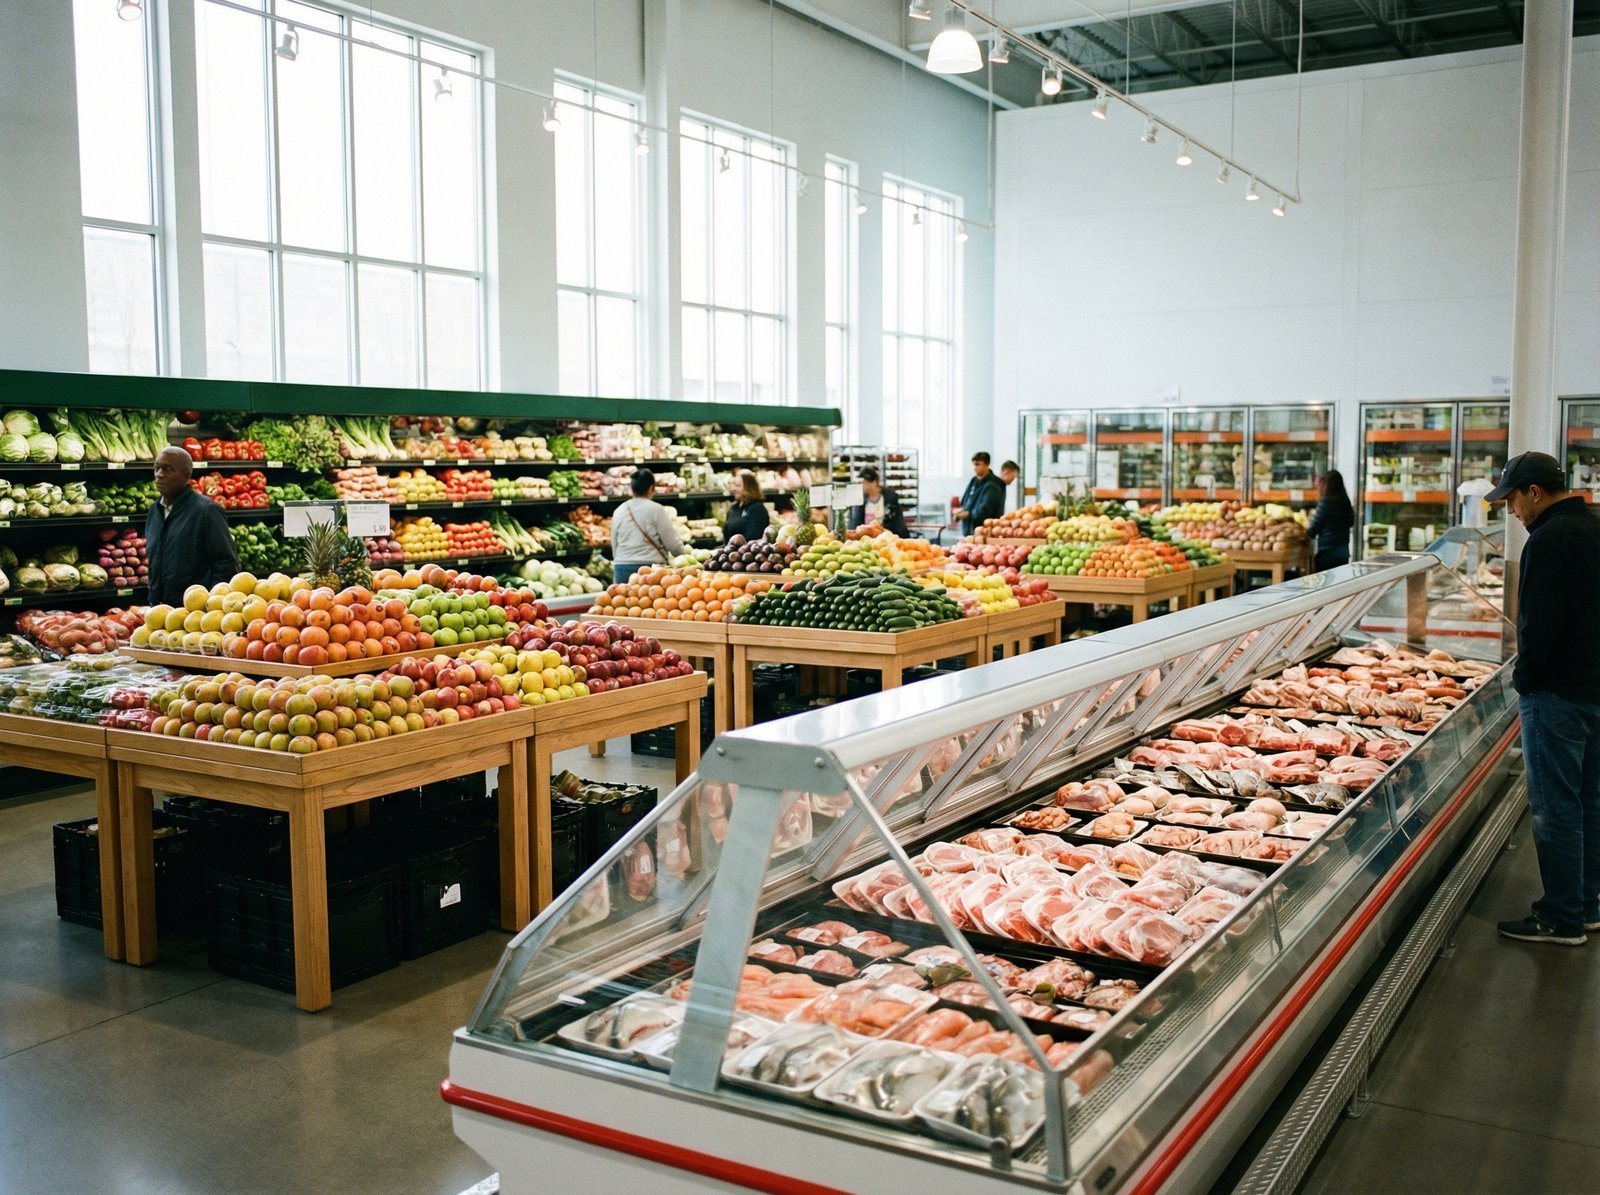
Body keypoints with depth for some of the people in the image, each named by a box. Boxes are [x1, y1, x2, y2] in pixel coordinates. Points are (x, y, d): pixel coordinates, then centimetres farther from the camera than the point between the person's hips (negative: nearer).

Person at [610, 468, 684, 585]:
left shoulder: (619, 511, 10)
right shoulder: (656, 509, -4)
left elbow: (614, 547, 16)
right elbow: (673, 543, -3)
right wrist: (683, 556, 15)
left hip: (622, 568, 4)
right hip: (651, 567, -4)